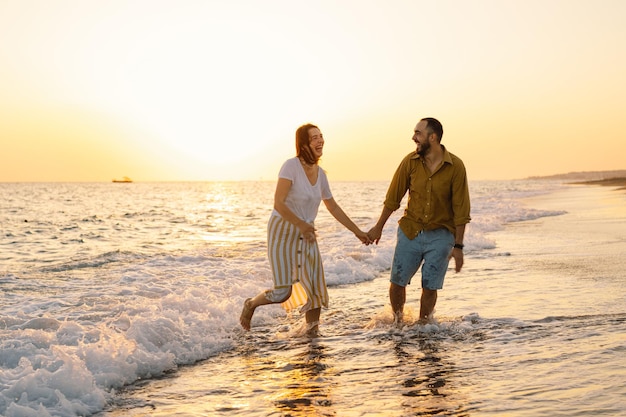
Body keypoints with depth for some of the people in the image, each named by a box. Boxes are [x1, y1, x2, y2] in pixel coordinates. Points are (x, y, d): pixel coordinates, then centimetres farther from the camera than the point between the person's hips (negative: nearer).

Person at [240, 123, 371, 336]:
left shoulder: (320, 173, 6)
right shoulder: (291, 166, -15)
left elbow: (333, 208, 16)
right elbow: (278, 203, -21)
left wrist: (357, 232, 18)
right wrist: (301, 224, -28)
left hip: (306, 235, 7)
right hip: (283, 231, -6)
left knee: (315, 288, 1)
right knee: (283, 292, -9)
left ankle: (312, 330, 17)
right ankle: (251, 304, 20)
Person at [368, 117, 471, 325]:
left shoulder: (455, 166, -12)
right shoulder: (410, 162, -5)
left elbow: (461, 210, -9)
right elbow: (393, 198, 5)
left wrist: (458, 246, -9)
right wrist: (379, 227, 9)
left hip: (440, 235, -2)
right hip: (410, 231, 2)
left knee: (430, 287, 0)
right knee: (397, 282, 4)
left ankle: (422, 325, 22)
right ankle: (397, 320, 28)